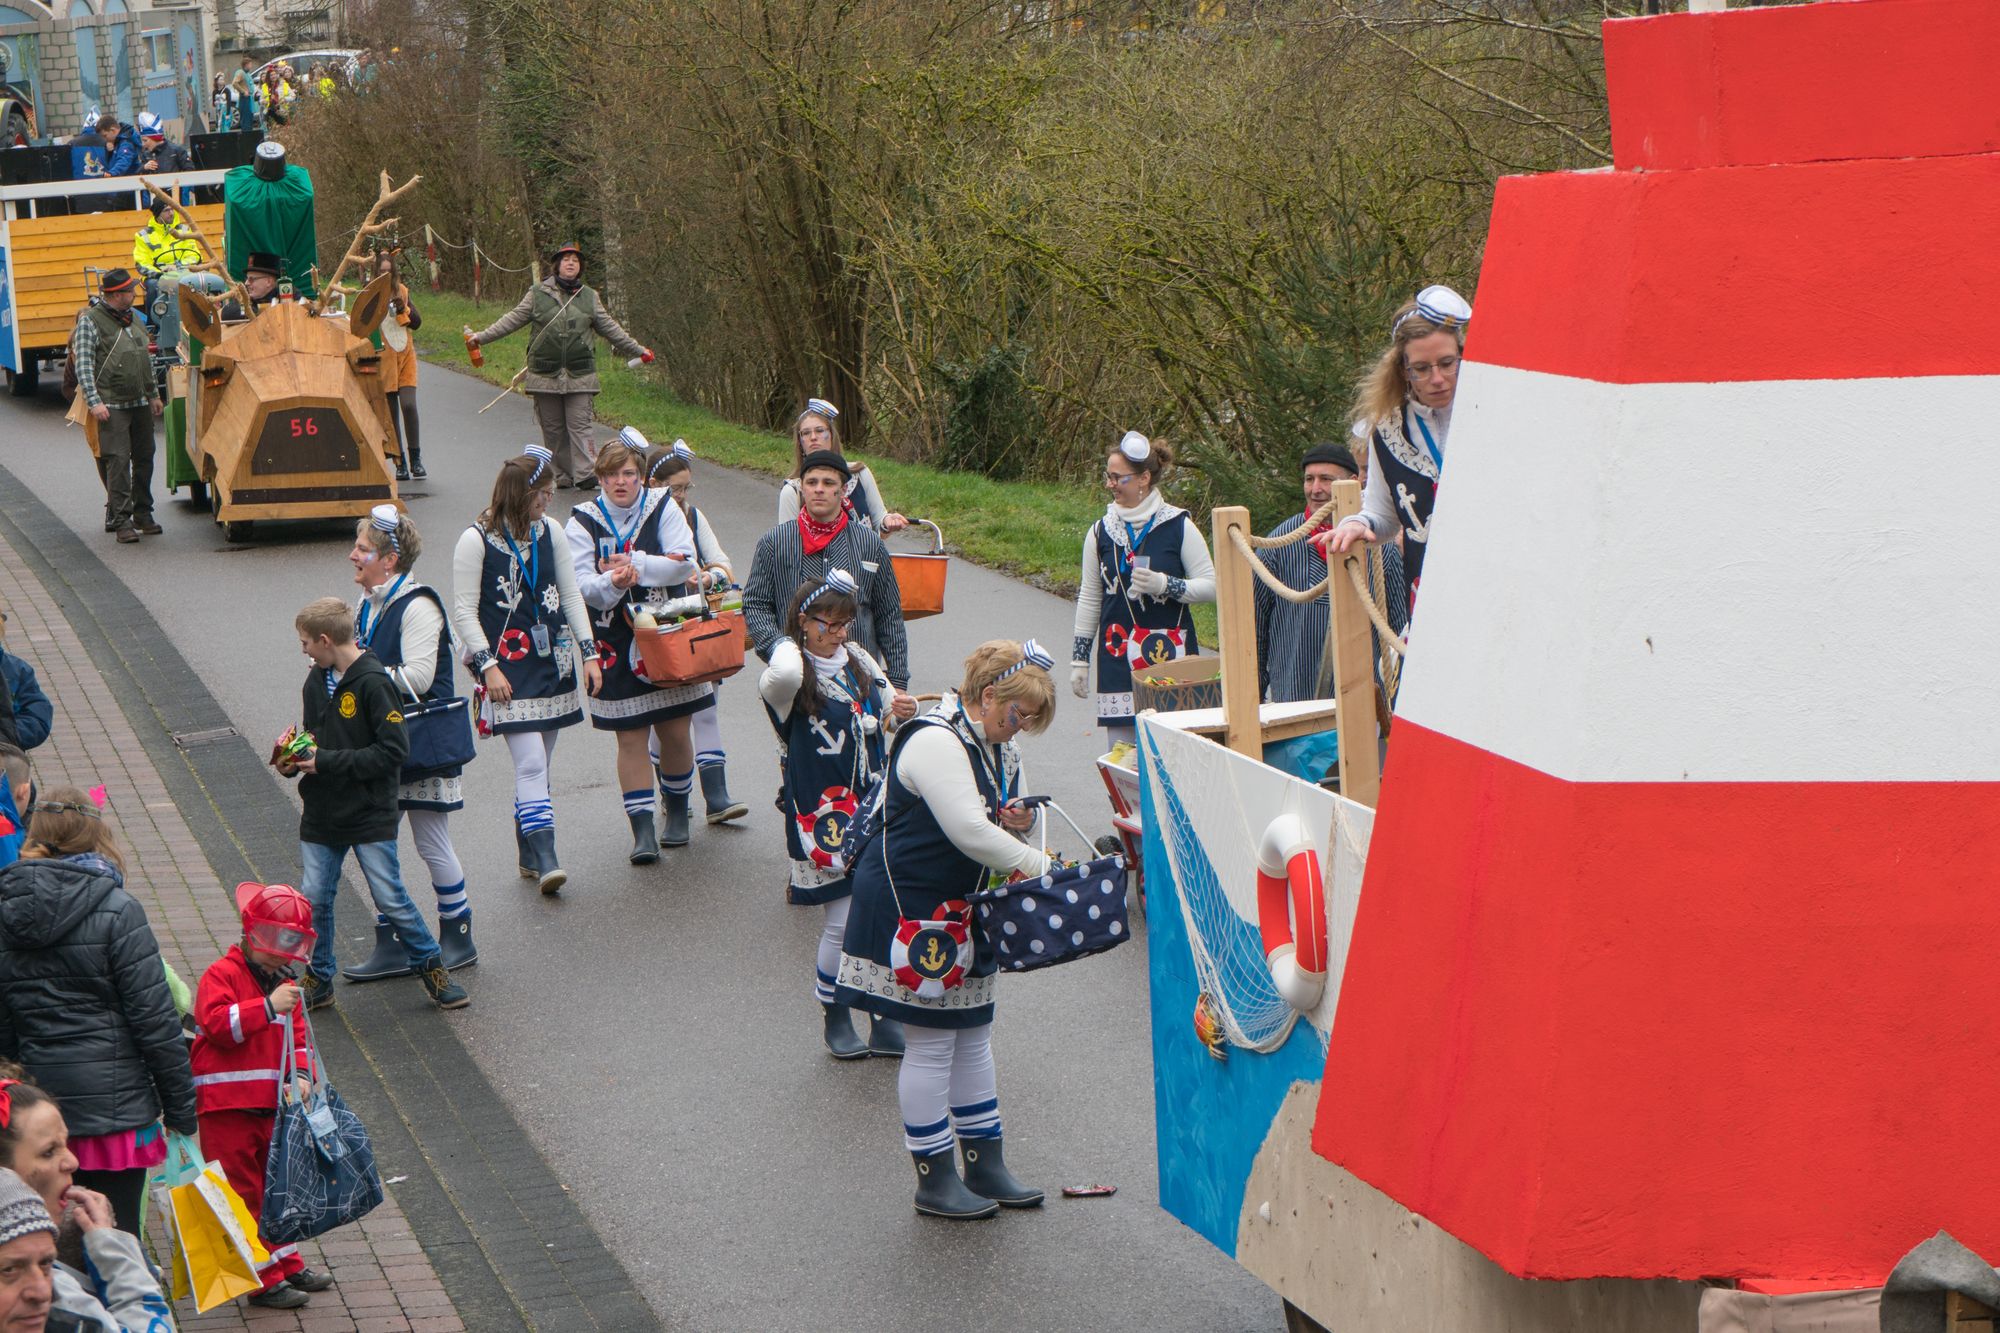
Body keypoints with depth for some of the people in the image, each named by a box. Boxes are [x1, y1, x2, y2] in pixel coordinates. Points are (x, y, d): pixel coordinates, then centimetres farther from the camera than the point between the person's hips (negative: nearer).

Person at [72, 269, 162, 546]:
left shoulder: (133, 319, 14)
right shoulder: (90, 321, -7)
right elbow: (83, 365, -11)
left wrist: (154, 394, 23)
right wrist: (94, 402, -19)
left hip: (140, 403, 7)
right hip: (112, 406, -7)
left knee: (144, 458, 9)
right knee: (118, 460, -10)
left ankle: (143, 514, 19)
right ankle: (121, 520, -9)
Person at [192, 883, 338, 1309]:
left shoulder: (285, 986, 14)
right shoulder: (222, 975, -11)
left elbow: (298, 1037, 14)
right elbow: (217, 1024, -26)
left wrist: (301, 1075, -5)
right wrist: (268, 1007, -31)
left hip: (271, 1107, 8)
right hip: (227, 1109, -8)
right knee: (243, 1195, -2)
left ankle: (287, 1265, 31)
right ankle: (266, 1281, 1)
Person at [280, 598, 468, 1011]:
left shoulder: (374, 683, -16)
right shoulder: (316, 681, 7)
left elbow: (394, 751, -20)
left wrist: (326, 761, -19)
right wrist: (295, 757, -2)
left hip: (371, 817, -6)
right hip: (321, 817, 6)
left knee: (391, 899, -2)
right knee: (314, 901, 6)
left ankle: (432, 968, 14)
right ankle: (318, 980, 20)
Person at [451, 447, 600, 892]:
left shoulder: (548, 531, 8)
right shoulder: (476, 540, -9)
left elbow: (570, 594, 14)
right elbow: (464, 611, -7)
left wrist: (589, 653, 8)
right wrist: (488, 666, -13)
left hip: (552, 663, 6)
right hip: (509, 668, -6)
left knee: (536, 766, 9)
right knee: (531, 765, -14)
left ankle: (529, 856, 19)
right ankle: (545, 860, -17)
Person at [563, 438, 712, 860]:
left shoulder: (663, 509, -1)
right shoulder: (583, 522, -1)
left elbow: (685, 563, -11)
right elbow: (581, 584, -10)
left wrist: (635, 565, -20)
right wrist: (611, 582, -30)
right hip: (616, 645, -1)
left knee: (675, 731, 8)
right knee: (630, 738, -1)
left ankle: (676, 810, 30)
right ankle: (643, 829, 4)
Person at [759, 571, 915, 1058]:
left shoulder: (859, 662, 9)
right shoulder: (793, 668, -10)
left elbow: (888, 716, 21)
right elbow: (783, 677, -37)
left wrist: (902, 713, -3)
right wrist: (791, 645, -15)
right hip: (821, 812, -5)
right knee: (843, 921, -5)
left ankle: (884, 1019, 17)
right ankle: (835, 1018, 15)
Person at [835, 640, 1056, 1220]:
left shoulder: (998, 749, 9)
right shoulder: (936, 742, -22)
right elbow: (968, 832, -29)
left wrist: (1014, 821, -3)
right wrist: (1039, 865, -23)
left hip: (960, 910, 10)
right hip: (910, 910, -10)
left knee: (973, 1036, 14)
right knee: (930, 1043, -3)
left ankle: (986, 1164, 23)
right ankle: (934, 1179, 7)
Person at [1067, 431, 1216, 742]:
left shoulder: (1179, 527, -2)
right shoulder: (1101, 532, 7)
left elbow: (1210, 586, 0)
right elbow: (1089, 599, 14)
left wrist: (1166, 585, -17)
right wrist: (1079, 659, 13)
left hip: (1171, 657, -2)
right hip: (1117, 657, 3)